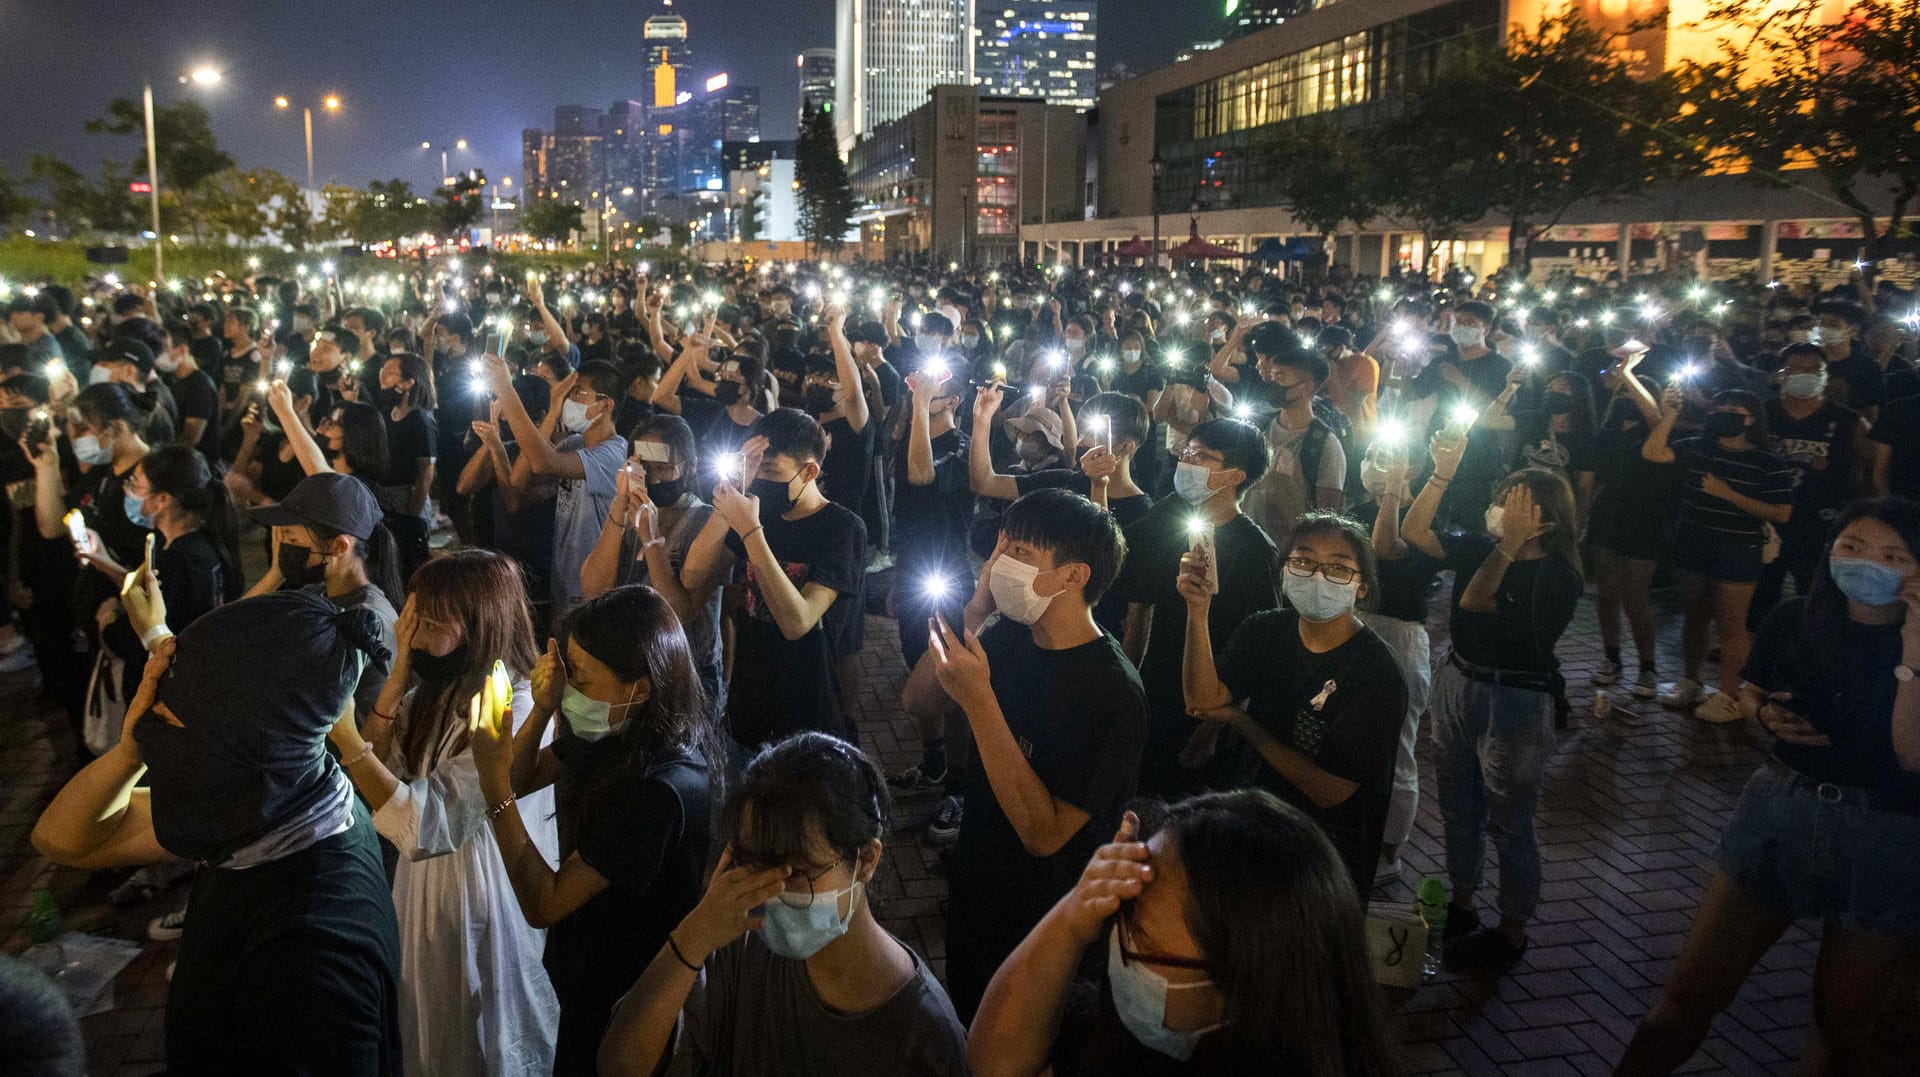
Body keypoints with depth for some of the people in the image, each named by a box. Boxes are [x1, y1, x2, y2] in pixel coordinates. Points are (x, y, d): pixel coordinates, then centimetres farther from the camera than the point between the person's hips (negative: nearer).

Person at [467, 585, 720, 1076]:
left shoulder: (663, 790, -35)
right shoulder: (617, 729, -11)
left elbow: (542, 905, -29)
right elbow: (524, 778, 4)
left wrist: (494, 782, -31)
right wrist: (543, 708, -16)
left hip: (620, 1003, -7)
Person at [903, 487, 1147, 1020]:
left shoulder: (1112, 691, -29)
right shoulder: (1010, 639, -7)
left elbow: (1044, 833, -32)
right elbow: (916, 701, -1)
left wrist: (978, 700, -37)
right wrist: (972, 617, -17)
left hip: (1038, 923, -6)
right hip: (970, 887, 7)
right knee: (964, 1029, 28)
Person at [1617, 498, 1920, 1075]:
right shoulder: (1792, 621, -3)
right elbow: (1750, 689, 16)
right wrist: (1765, 711, -6)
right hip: (1778, 811, 2)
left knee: (1841, 1027, 14)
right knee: (1688, 996, 1)